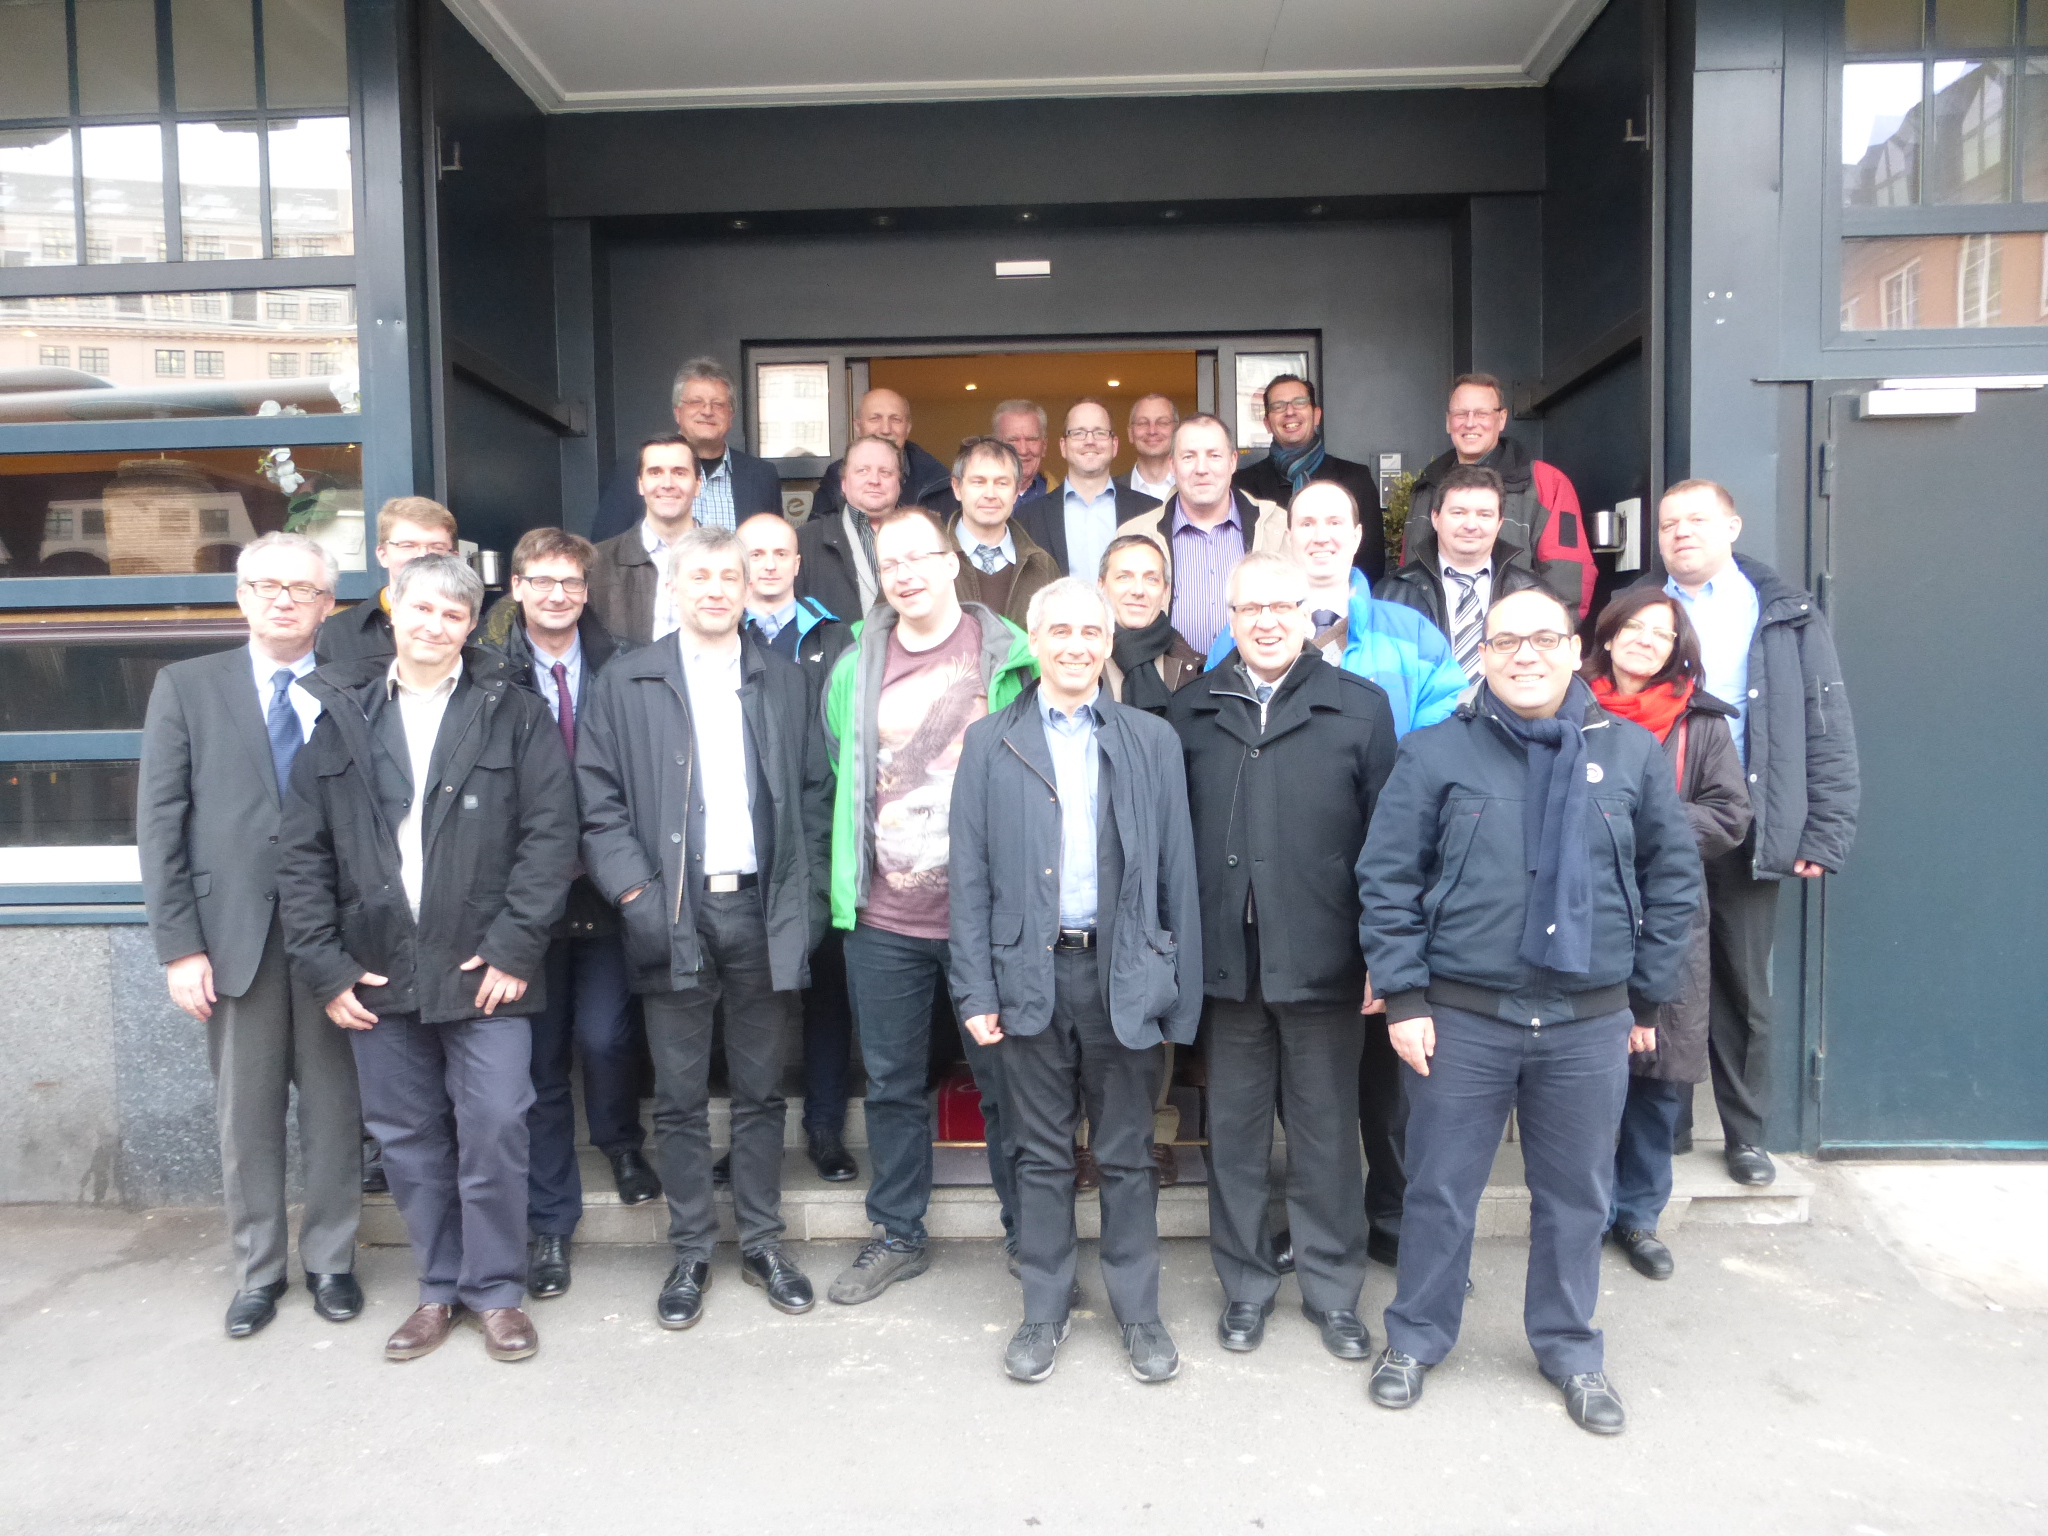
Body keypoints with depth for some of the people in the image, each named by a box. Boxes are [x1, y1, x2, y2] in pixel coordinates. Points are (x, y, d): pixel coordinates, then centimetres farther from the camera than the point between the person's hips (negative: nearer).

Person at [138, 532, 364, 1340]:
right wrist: (179, 944, -5)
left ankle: (330, 1260, 25)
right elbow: (160, 823, 1)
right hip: (235, 933, 0)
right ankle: (258, 1269, 26)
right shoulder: (187, 687, 4)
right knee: (246, 1112, 10)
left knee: (333, 1106, 9)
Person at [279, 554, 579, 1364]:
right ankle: (439, 1289, 27)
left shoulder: (515, 713, 1)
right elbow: (301, 850, 6)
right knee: (408, 1139, 11)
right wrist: (324, 965, -1)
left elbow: (551, 833, -5)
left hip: (482, 969, -3)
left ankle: (496, 1290, 17)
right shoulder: (341, 714, 8)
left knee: (494, 1129, -2)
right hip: (379, 973, 3)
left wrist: (514, 946, -11)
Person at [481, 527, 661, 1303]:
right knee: (540, 1057, 7)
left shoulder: (619, 670, 0)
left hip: (604, 885, 0)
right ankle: (549, 1223, 23)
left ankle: (620, 1142, 26)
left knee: (603, 1035, -9)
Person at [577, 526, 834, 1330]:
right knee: (680, 1097, 8)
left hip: (762, 909, 1)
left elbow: (814, 794, 7)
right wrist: (634, 893, -10)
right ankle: (691, 1251, 23)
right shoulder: (627, 683, 3)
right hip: (672, 912, -1)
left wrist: (806, 896, -1)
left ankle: (763, 1242, 26)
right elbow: (599, 801, 0)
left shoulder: (785, 681, 8)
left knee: (761, 1090, 12)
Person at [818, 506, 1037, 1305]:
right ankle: (898, 1236, 29)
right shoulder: (855, 665, 5)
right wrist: (849, 873, 11)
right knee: (892, 1082, 13)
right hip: (883, 918, 3)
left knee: (1005, 1079, 8)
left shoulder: (1009, 657, -4)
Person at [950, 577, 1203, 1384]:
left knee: (1127, 1156, 11)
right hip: (1030, 974, 0)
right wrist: (975, 991, -3)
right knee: (1041, 1155, 11)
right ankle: (1044, 1310, 27)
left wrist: (1179, 991, -1)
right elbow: (969, 876, 2)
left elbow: (1177, 871, 2)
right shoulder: (989, 742, 4)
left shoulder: (1152, 740, 4)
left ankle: (1139, 1311, 26)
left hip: (1123, 971, 0)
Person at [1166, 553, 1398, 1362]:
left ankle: (1333, 1290, 28)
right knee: (1234, 1131, 13)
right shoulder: (1192, 711, 6)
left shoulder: (1361, 707, 1)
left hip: (1323, 961, -1)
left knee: (1326, 1133, 11)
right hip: (1225, 960, 2)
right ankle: (1245, 1285, 29)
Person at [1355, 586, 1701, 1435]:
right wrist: (1404, 997, -7)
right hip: (1461, 1016, -2)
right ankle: (1415, 1338, 30)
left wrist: (1646, 996, 7)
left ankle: (1569, 1348, 35)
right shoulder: (1436, 753, -3)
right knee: (1440, 1189, 10)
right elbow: (1386, 880, -3)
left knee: (1576, 1196, 15)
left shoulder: (1632, 752, 3)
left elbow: (1673, 880, 9)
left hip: (1590, 1023, 2)